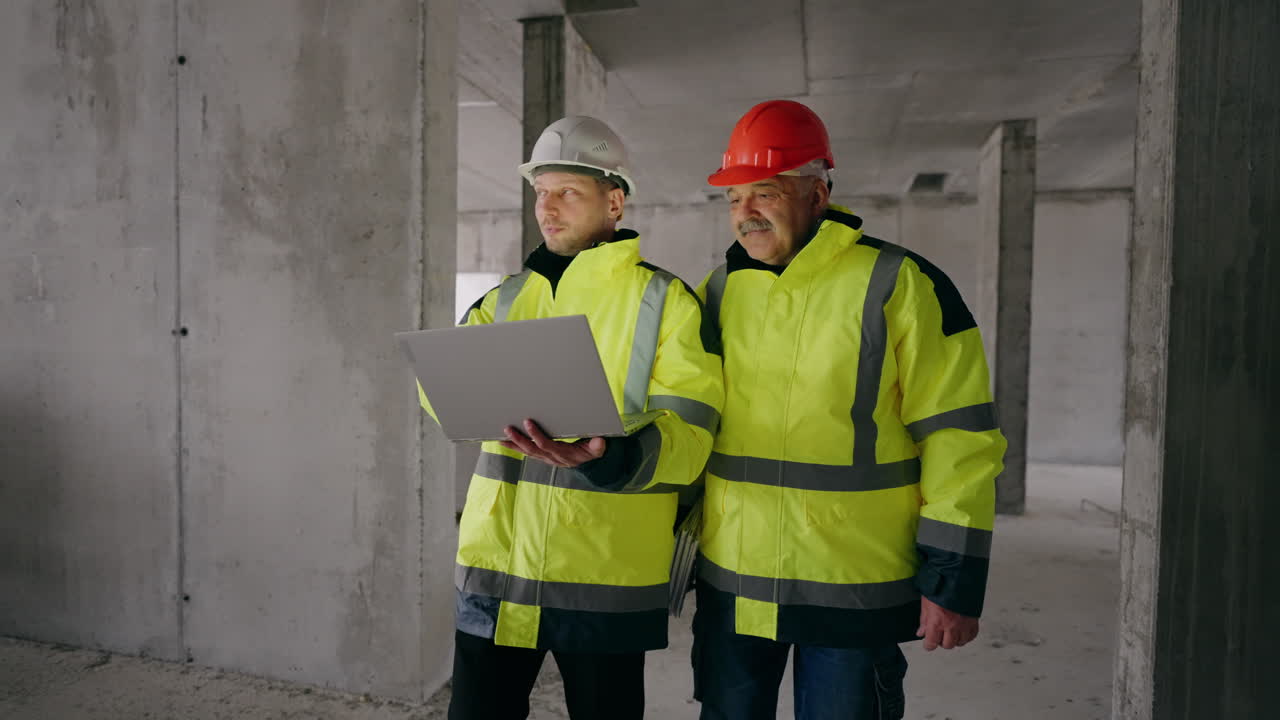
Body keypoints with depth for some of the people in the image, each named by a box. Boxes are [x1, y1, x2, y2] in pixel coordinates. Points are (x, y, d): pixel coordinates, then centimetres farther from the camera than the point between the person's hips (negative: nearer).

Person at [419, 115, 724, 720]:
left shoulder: (666, 301, -4)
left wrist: (611, 458, -32)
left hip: (608, 576, -3)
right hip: (497, 562, 4)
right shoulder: (507, 298, 11)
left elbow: (687, 437, -13)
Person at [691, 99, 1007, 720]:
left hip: (854, 593, -4)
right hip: (730, 585, 5)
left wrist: (954, 581, -9)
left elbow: (960, 442, -9)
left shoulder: (901, 286, -9)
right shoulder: (720, 290, 6)